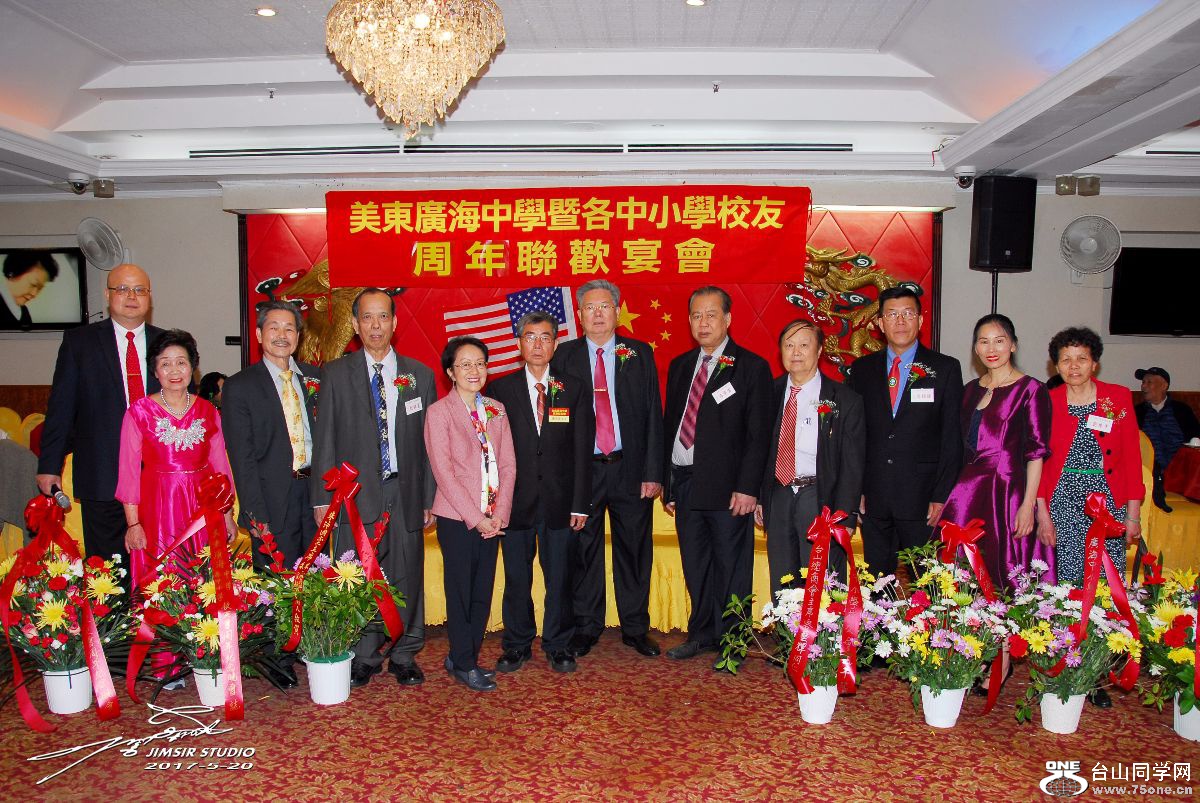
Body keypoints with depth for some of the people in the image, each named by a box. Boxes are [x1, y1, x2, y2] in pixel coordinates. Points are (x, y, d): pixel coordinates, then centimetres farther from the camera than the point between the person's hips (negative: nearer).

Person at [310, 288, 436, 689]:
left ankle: (404, 656, 23)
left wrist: (430, 498, 3)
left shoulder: (420, 375, 8)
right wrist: (322, 498, -3)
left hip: (405, 492, 1)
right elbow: (324, 440, 3)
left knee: (407, 578, 7)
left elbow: (429, 441, 7)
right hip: (356, 493, -1)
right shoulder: (335, 374, 4)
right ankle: (363, 658, 21)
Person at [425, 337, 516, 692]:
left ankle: (461, 656, 26)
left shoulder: (496, 409, 10)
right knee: (461, 592, 5)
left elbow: (508, 464, 6)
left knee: (483, 592, 10)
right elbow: (443, 472, -11)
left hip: (491, 519, 5)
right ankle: (464, 664, 19)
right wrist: (475, 517, -13)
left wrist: (499, 513, -5)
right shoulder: (439, 411, -5)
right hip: (457, 517, -5)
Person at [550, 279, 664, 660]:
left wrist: (653, 471, -4)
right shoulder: (564, 356, 4)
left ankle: (635, 628, 23)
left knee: (634, 550, 9)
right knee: (584, 551, 7)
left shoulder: (640, 354, 6)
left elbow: (653, 415, 3)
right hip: (582, 470, -1)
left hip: (630, 468, 1)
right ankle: (586, 628, 22)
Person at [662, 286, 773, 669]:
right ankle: (701, 634, 29)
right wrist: (667, 482, 9)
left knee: (731, 567, 3)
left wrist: (747, 487, -14)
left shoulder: (751, 367, -2)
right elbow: (669, 425, 14)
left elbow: (759, 433, -7)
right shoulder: (679, 366, 14)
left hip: (727, 485, -5)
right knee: (695, 566, 14)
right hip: (684, 482, 5)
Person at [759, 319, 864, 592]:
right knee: (781, 588, 13)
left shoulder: (845, 400, -4)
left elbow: (852, 464, -5)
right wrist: (759, 498, 8)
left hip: (820, 499, -4)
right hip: (778, 496, 4)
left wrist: (844, 517, -10)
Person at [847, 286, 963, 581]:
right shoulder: (862, 369, 9)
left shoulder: (945, 368, 2)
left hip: (921, 498, -2)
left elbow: (952, 438, -1)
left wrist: (942, 496, -7)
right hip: (873, 499, 2)